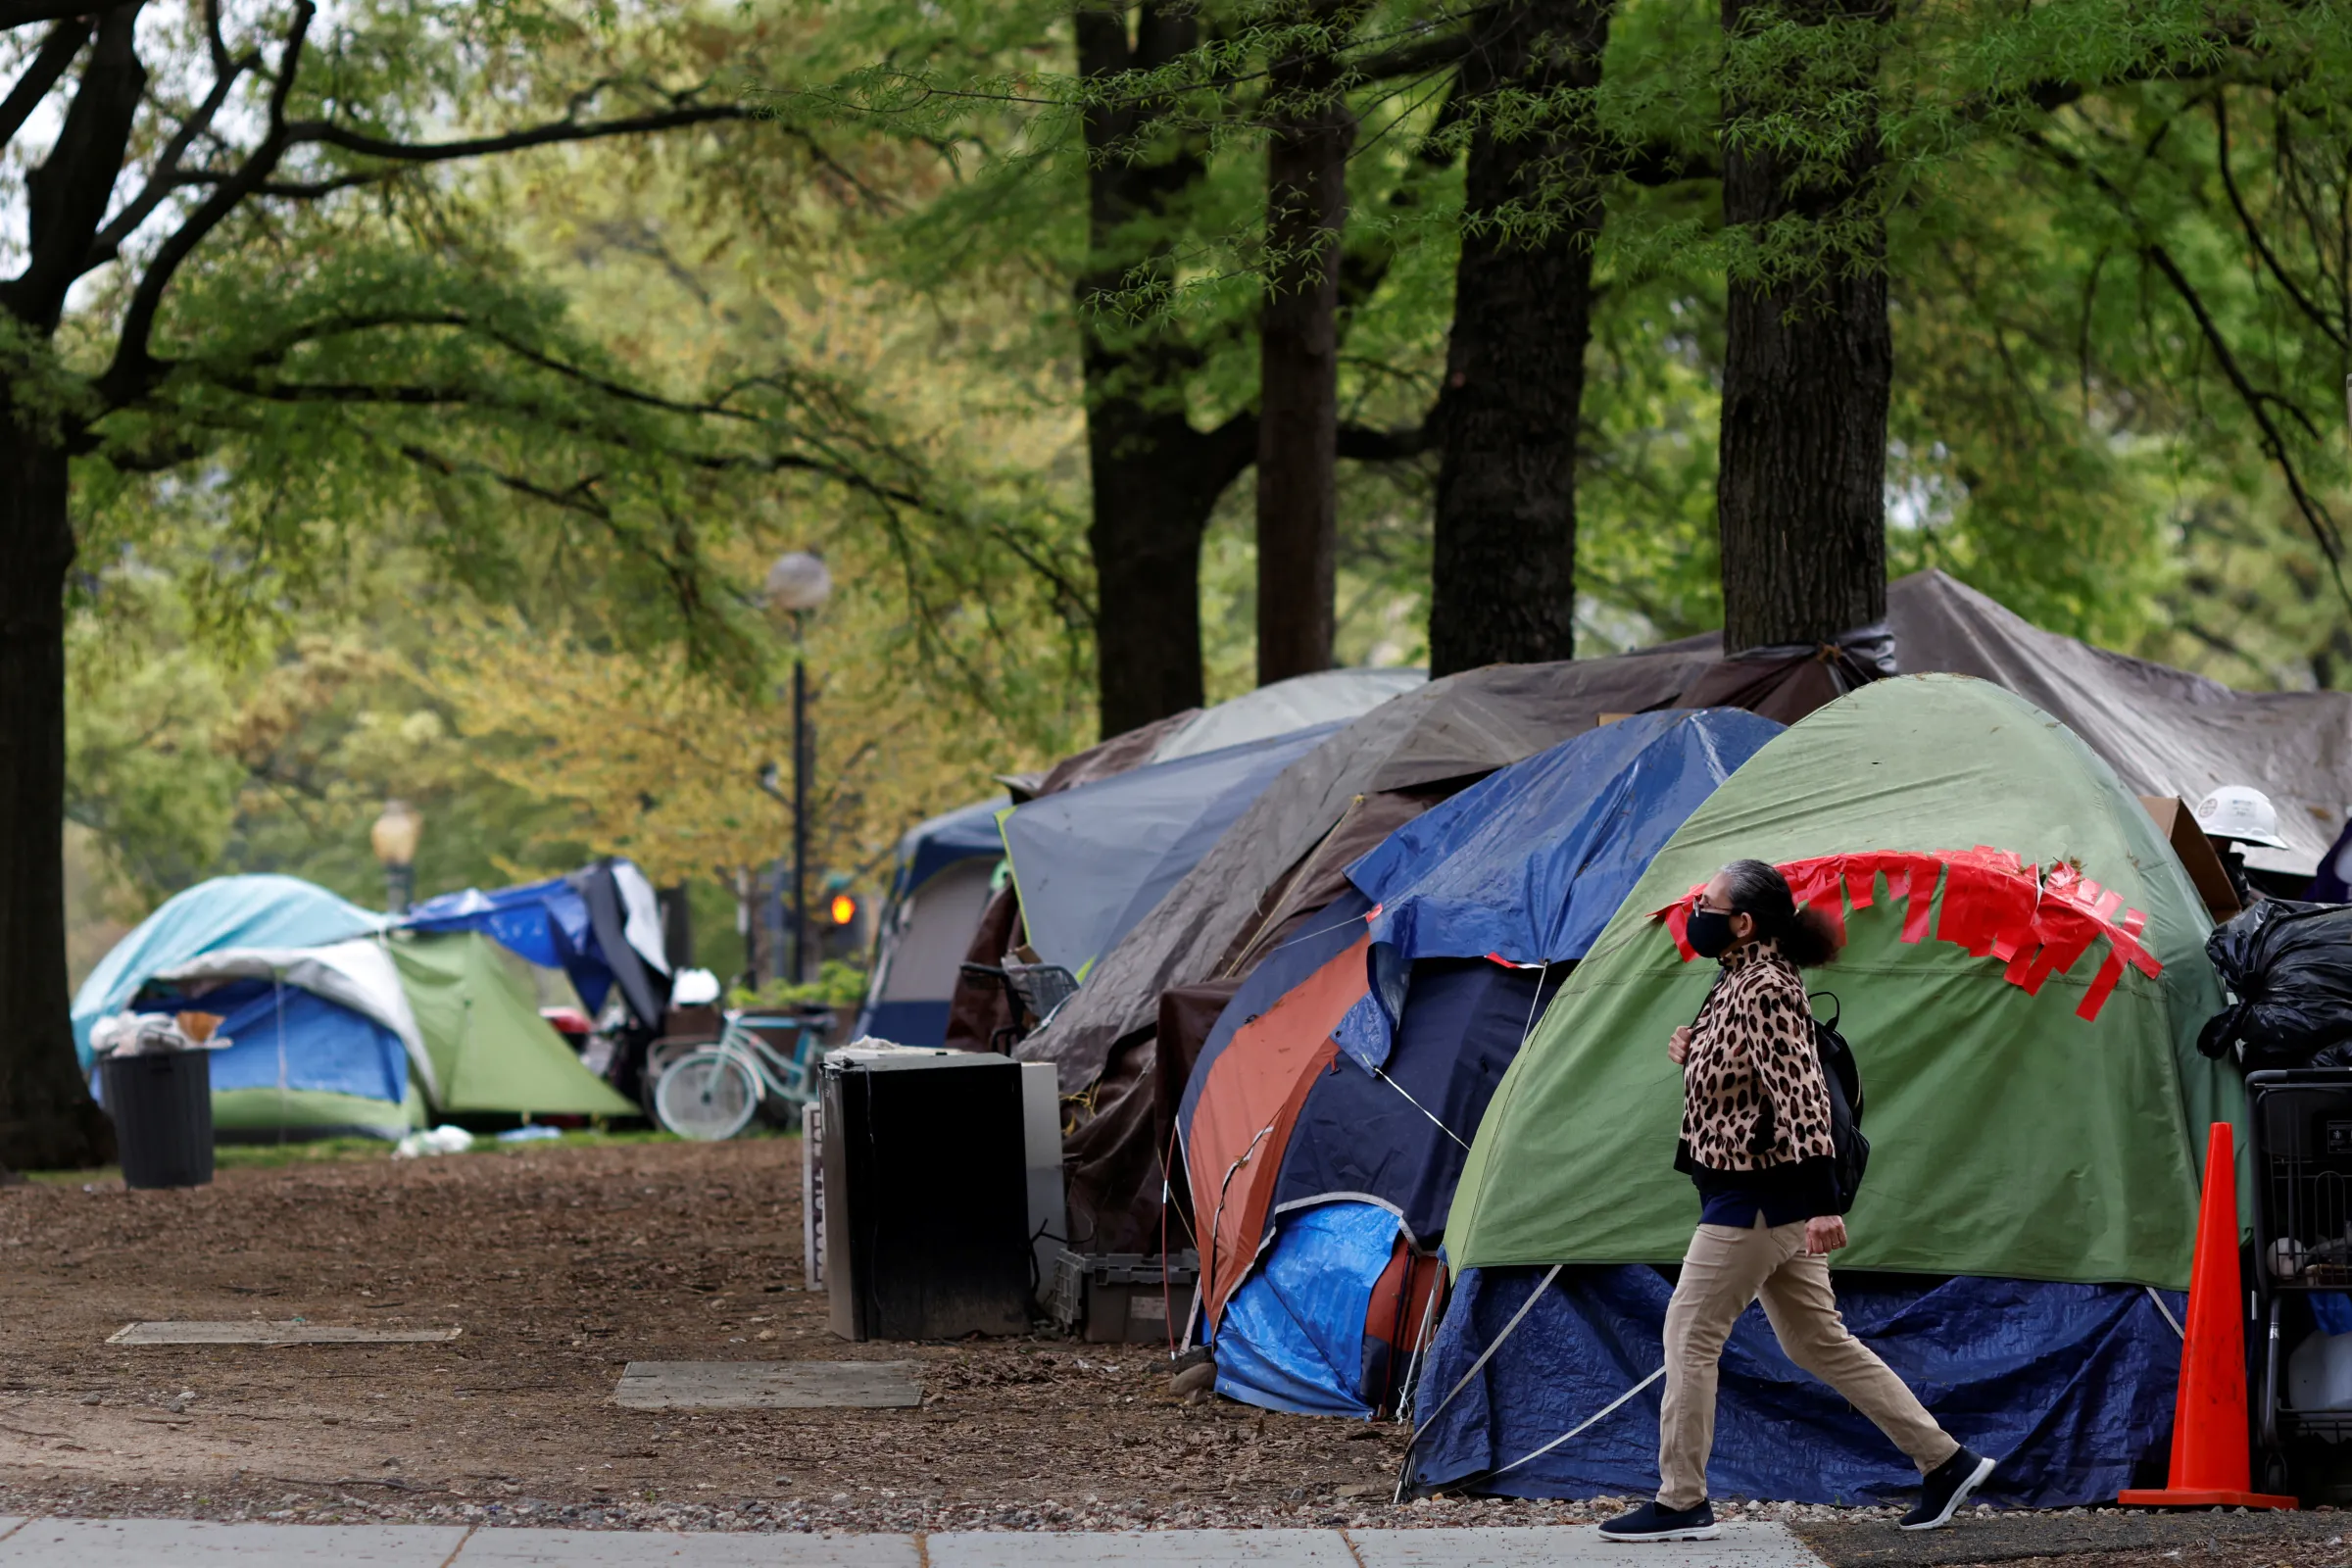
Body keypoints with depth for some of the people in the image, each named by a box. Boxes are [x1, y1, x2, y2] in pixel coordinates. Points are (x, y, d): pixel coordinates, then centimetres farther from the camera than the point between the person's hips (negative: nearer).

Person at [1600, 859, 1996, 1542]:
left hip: (1755, 1197, -10)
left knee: (1690, 1335, -3)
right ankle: (1945, 1460, 15)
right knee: (1817, 1341, 14)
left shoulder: (1764, 992, -18)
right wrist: (1693, 1053, 7)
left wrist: (1822, 1202, -31)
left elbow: (1800, 1094, -25)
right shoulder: (1742, 981, 13)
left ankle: (1681, 1504, 2)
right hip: (1777, 1200, 10)